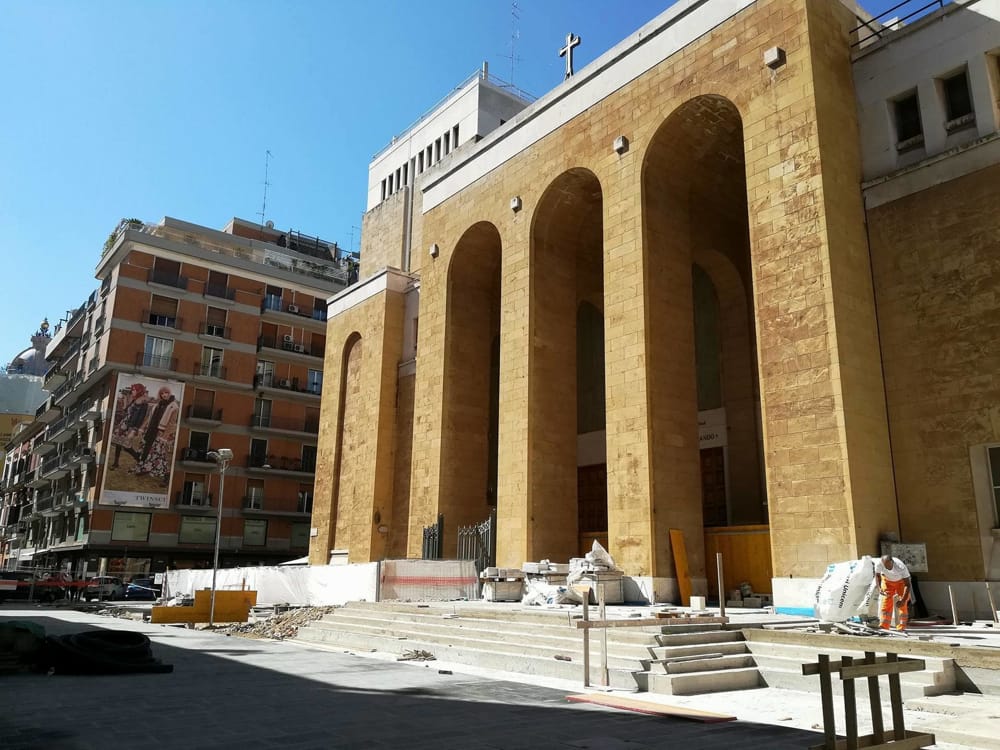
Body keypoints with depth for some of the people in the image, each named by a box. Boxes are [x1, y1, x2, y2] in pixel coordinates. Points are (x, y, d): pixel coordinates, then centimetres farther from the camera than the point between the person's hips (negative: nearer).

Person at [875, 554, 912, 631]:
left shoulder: (901, 567, -41)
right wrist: (879, 588, -22)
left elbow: (908, 585, -33)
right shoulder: (878, 564, -33)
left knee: (903, 604, -8)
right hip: (887, 580, 2)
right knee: (885, 602, -6)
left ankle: (901, 627, -1)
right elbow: (877, 576, -10)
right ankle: (884, 626, -3)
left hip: (901, 581, -2)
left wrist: (903, 600, -38)